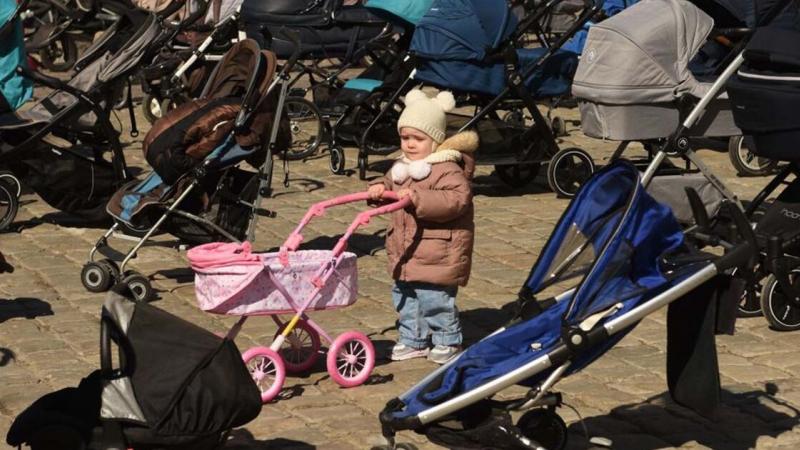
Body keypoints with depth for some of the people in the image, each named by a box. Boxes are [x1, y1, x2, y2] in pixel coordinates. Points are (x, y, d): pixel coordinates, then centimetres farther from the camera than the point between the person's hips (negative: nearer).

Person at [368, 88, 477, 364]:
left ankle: (447, 341, 14)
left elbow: (457, 199, -28)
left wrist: (418, 199, -33)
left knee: (434, 298, -3)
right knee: (404, 296, 15)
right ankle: (413, 340, 28)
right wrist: (379, 189, 4)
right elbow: (389, 185, 29)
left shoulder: (447, 169, -15)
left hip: (437, 254, -8)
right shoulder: (401, 167, 11)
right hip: (404, 253, 9)